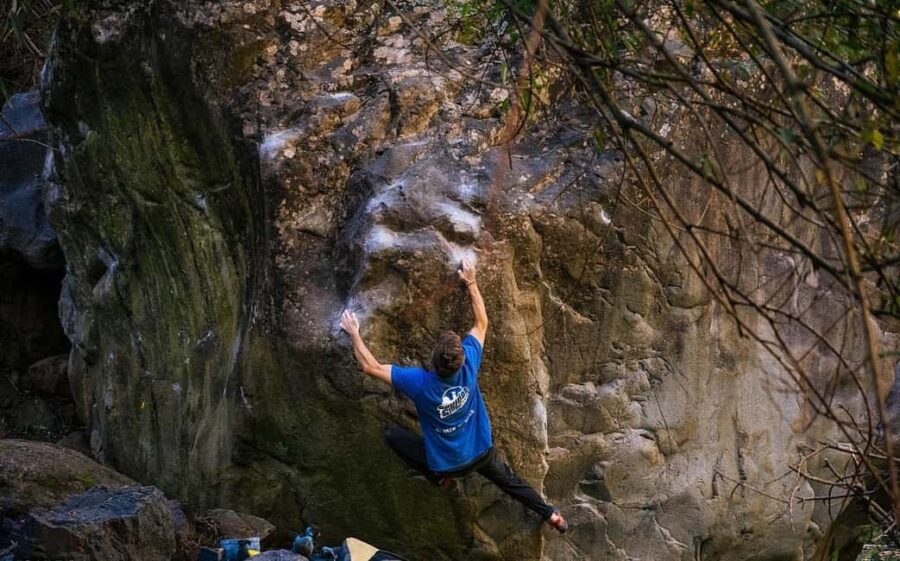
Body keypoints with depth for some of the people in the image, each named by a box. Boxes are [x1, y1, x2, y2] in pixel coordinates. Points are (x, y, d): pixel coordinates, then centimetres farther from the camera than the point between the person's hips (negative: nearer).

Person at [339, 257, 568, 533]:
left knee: (393, 435, 8)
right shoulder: (470, 366, -25)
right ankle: (550, 514, 37)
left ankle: (441, 477, 14)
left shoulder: (420, 382, -34)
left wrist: (354, 333, -17)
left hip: (448, 463, -3)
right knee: (509, 480, 30)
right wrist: (471, 282, -3)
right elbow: (482, 323, -8)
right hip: (482, 451, 4)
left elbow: (370, 367, -28)